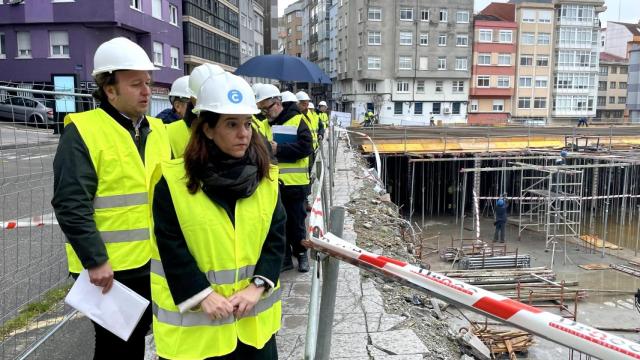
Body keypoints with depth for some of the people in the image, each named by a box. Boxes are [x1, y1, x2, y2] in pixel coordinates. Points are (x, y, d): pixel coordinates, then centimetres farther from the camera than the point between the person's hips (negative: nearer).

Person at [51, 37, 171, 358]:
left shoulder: (156, 130, 8)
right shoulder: (83, 132, -13)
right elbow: (70, 205, -18)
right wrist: (95, 260, -19)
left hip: (153, 261, 6)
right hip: (108, 267, -6)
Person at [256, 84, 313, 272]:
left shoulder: (297, 121, -8)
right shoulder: (265, 125, 9)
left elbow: (306, 147, -17)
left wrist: (278, 149, -23)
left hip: (294, 182, -5)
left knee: (296, 222, 8)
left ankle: (301, 254, 28)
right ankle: (284, 258, 24)